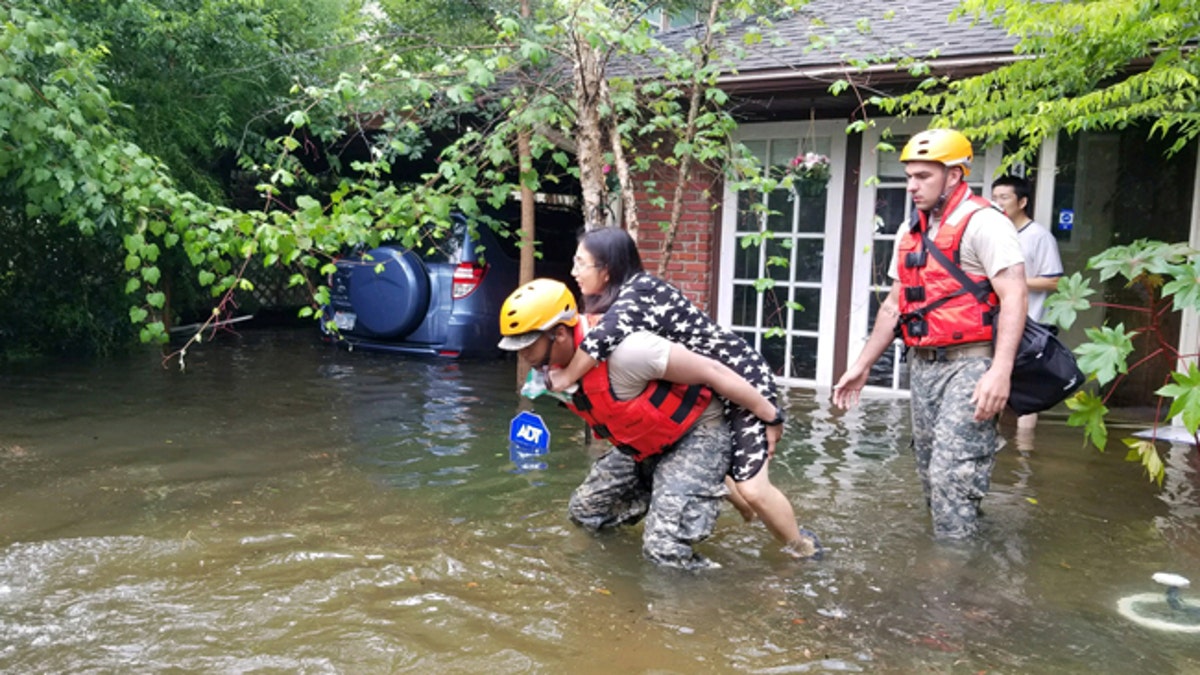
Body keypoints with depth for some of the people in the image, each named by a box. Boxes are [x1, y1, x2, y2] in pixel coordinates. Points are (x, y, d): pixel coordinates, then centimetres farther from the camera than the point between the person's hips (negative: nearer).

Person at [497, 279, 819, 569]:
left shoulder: (622, 351, -35)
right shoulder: (557, 363, -8)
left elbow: (712, 372, -27)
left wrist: (771, 417, -18)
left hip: (698, 434, -9)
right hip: (643, 445, 9)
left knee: (664, 548, -21)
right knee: (585, 509, 13)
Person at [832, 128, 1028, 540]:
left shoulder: (983, 223, -9)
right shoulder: (909, 234, 15)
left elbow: (1013, 296, -17)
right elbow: (894, 305, 20)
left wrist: (1000, 371, -27)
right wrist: (862, 365, 17)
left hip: (970, 363, -8)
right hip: (922, 365, 8)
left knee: (953, 473, -12)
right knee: (930, 471, 11)